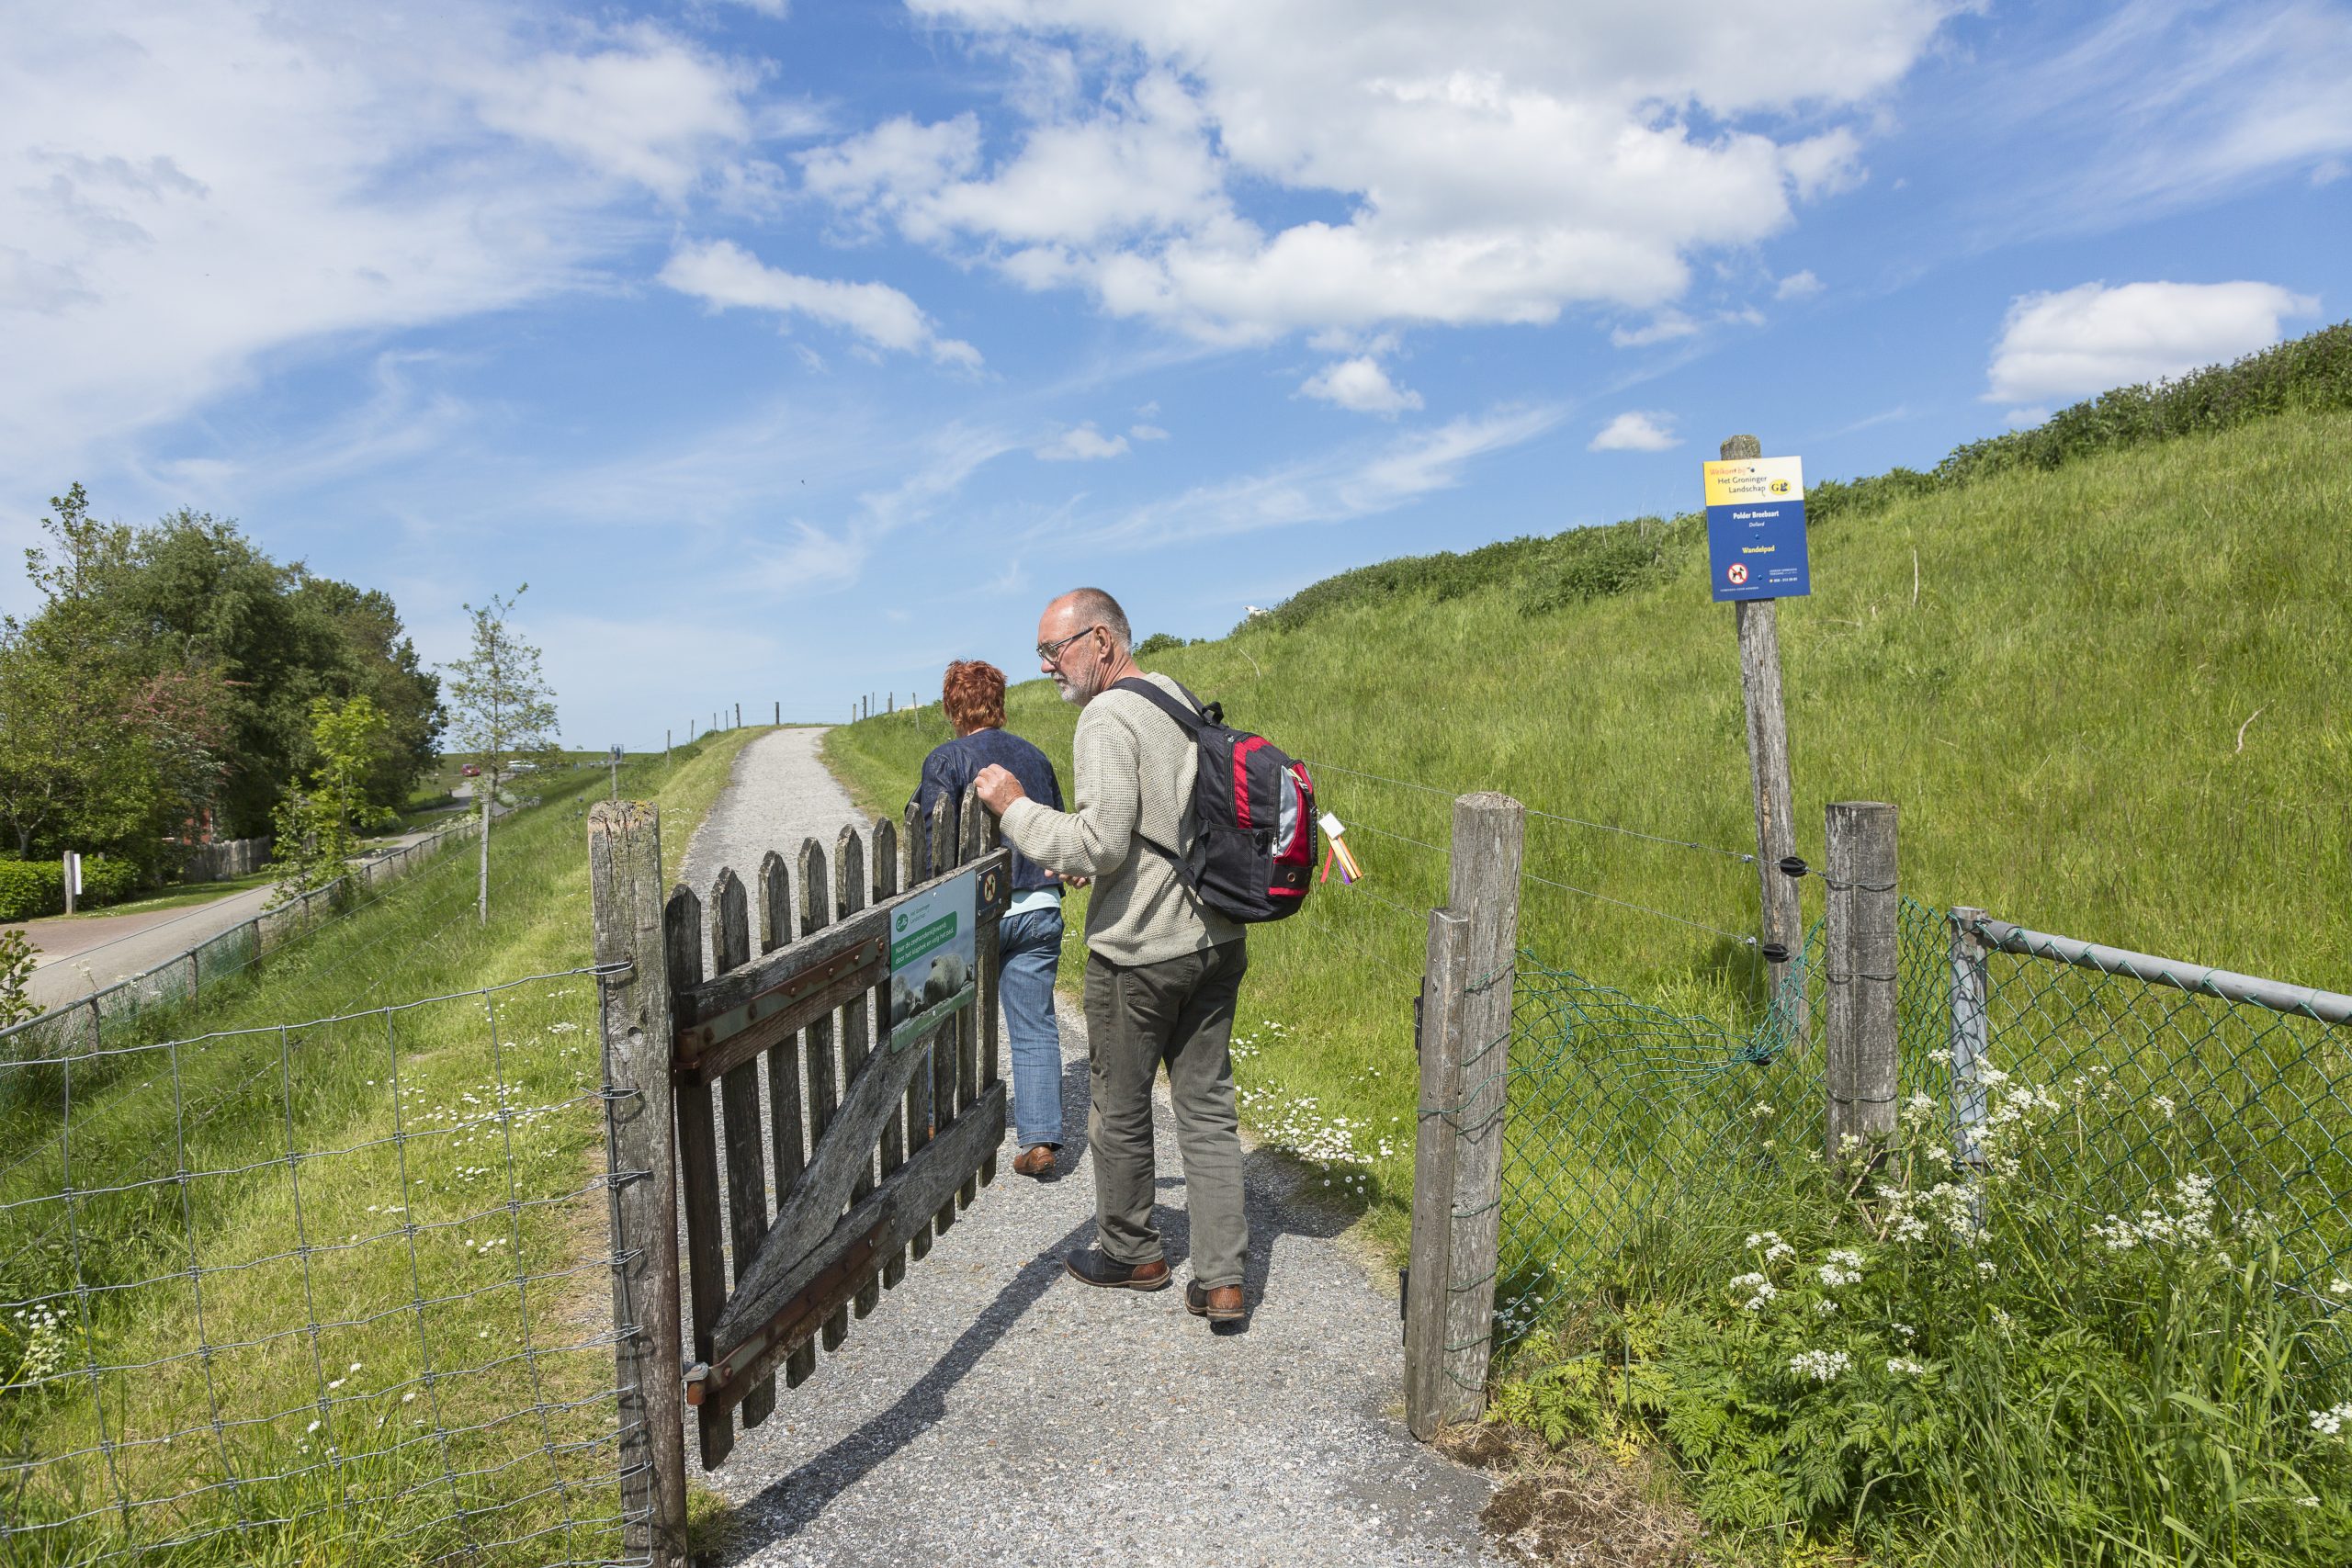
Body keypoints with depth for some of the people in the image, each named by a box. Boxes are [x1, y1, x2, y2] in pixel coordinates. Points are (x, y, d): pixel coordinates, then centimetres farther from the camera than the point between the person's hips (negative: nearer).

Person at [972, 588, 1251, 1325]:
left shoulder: (1108, 719, -17)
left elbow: (1099, 845, -23)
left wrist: (1015, 806, -12)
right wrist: (1084, 855, 21)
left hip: (1138, 951, -8)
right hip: (1214, 939, 8)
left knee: (1120, 1112, 12)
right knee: (1207, 1106, 11)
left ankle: (1130, 1253, 30)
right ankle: (1221, 1277, 13)